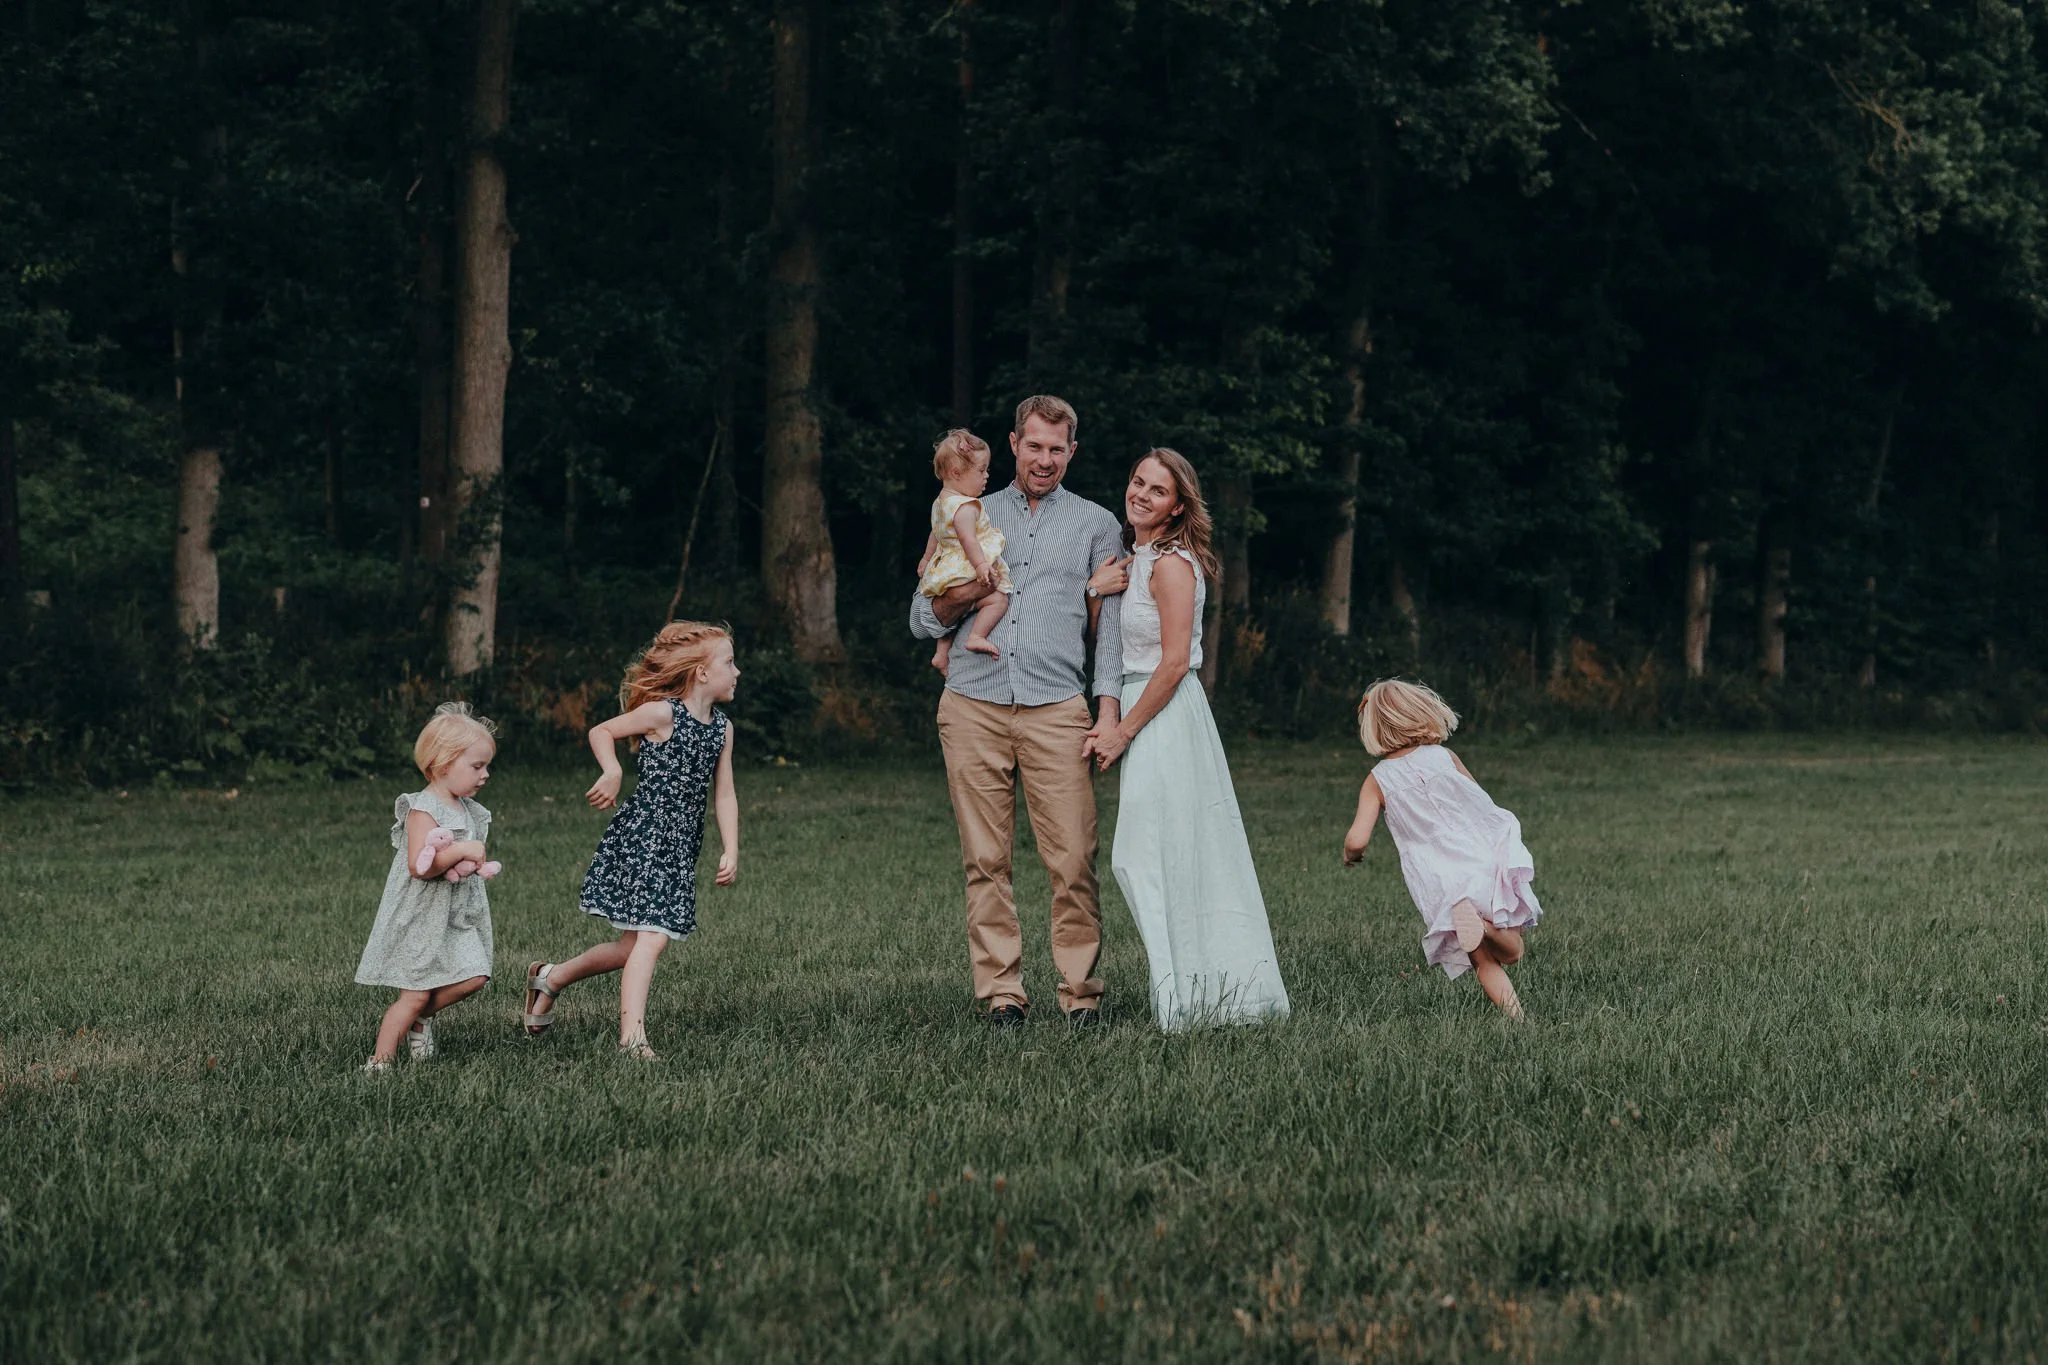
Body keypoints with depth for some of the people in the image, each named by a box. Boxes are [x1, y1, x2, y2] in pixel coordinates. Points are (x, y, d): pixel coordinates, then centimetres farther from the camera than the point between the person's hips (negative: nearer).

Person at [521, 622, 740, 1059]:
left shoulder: (722, 728, 10)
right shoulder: (662, 714, -10)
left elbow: (724, 794, 12)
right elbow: (601, 732, 0)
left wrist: (730, 851, 3)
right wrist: (612, 772, -17)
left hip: (680, 850, 7)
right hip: (642, 837, -7)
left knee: (632, 946, 10)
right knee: (651, 937, -16)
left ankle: (550, 978, 30)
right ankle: (632, 1033, -15)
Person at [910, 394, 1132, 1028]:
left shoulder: (1095, 524, 15)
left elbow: (1111, 625, 10)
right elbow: (922, 619, 17)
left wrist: (1109, 711, -2)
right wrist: (963, 594, -5)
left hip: (1055, 710, -1)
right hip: (973, 707, 2)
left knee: (1072, 861, -8)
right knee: (985, 860, -1)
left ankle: (1079, 989, -1)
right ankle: (1000, 989, 3)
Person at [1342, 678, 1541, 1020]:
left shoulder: (1378, 780, 5)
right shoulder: (1444, 756, 9)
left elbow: (1357, 840, -4)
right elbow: (1482, 802, 18)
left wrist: (1350, 854, 19)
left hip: (1441, 884, -1)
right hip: (1485, 858, 1)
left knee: (1484, 961, 8)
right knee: (1511, 952, 10)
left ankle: (1514, 1013, -20)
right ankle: (1484, 924, -24)